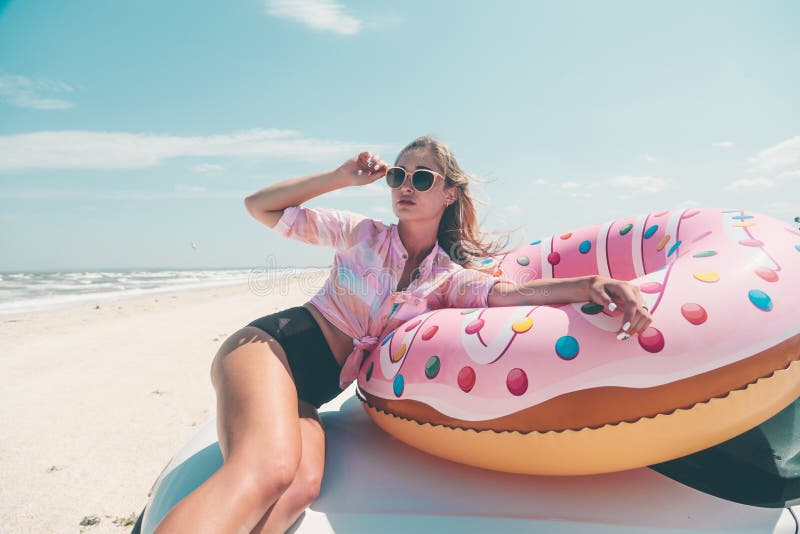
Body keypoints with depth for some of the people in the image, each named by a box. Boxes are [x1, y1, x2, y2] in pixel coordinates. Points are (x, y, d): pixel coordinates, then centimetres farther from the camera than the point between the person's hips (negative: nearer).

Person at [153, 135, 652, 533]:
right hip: (273, 345, -2)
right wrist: (340, 177, -1)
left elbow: (510, 291, -13)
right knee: (269, 469, -35)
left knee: (301, 488, -32)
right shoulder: (361, 233, 5)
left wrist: (595, 284, -30)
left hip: (310, 393, 3)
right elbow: (260, 206, 7)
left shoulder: (447, 277, 8)